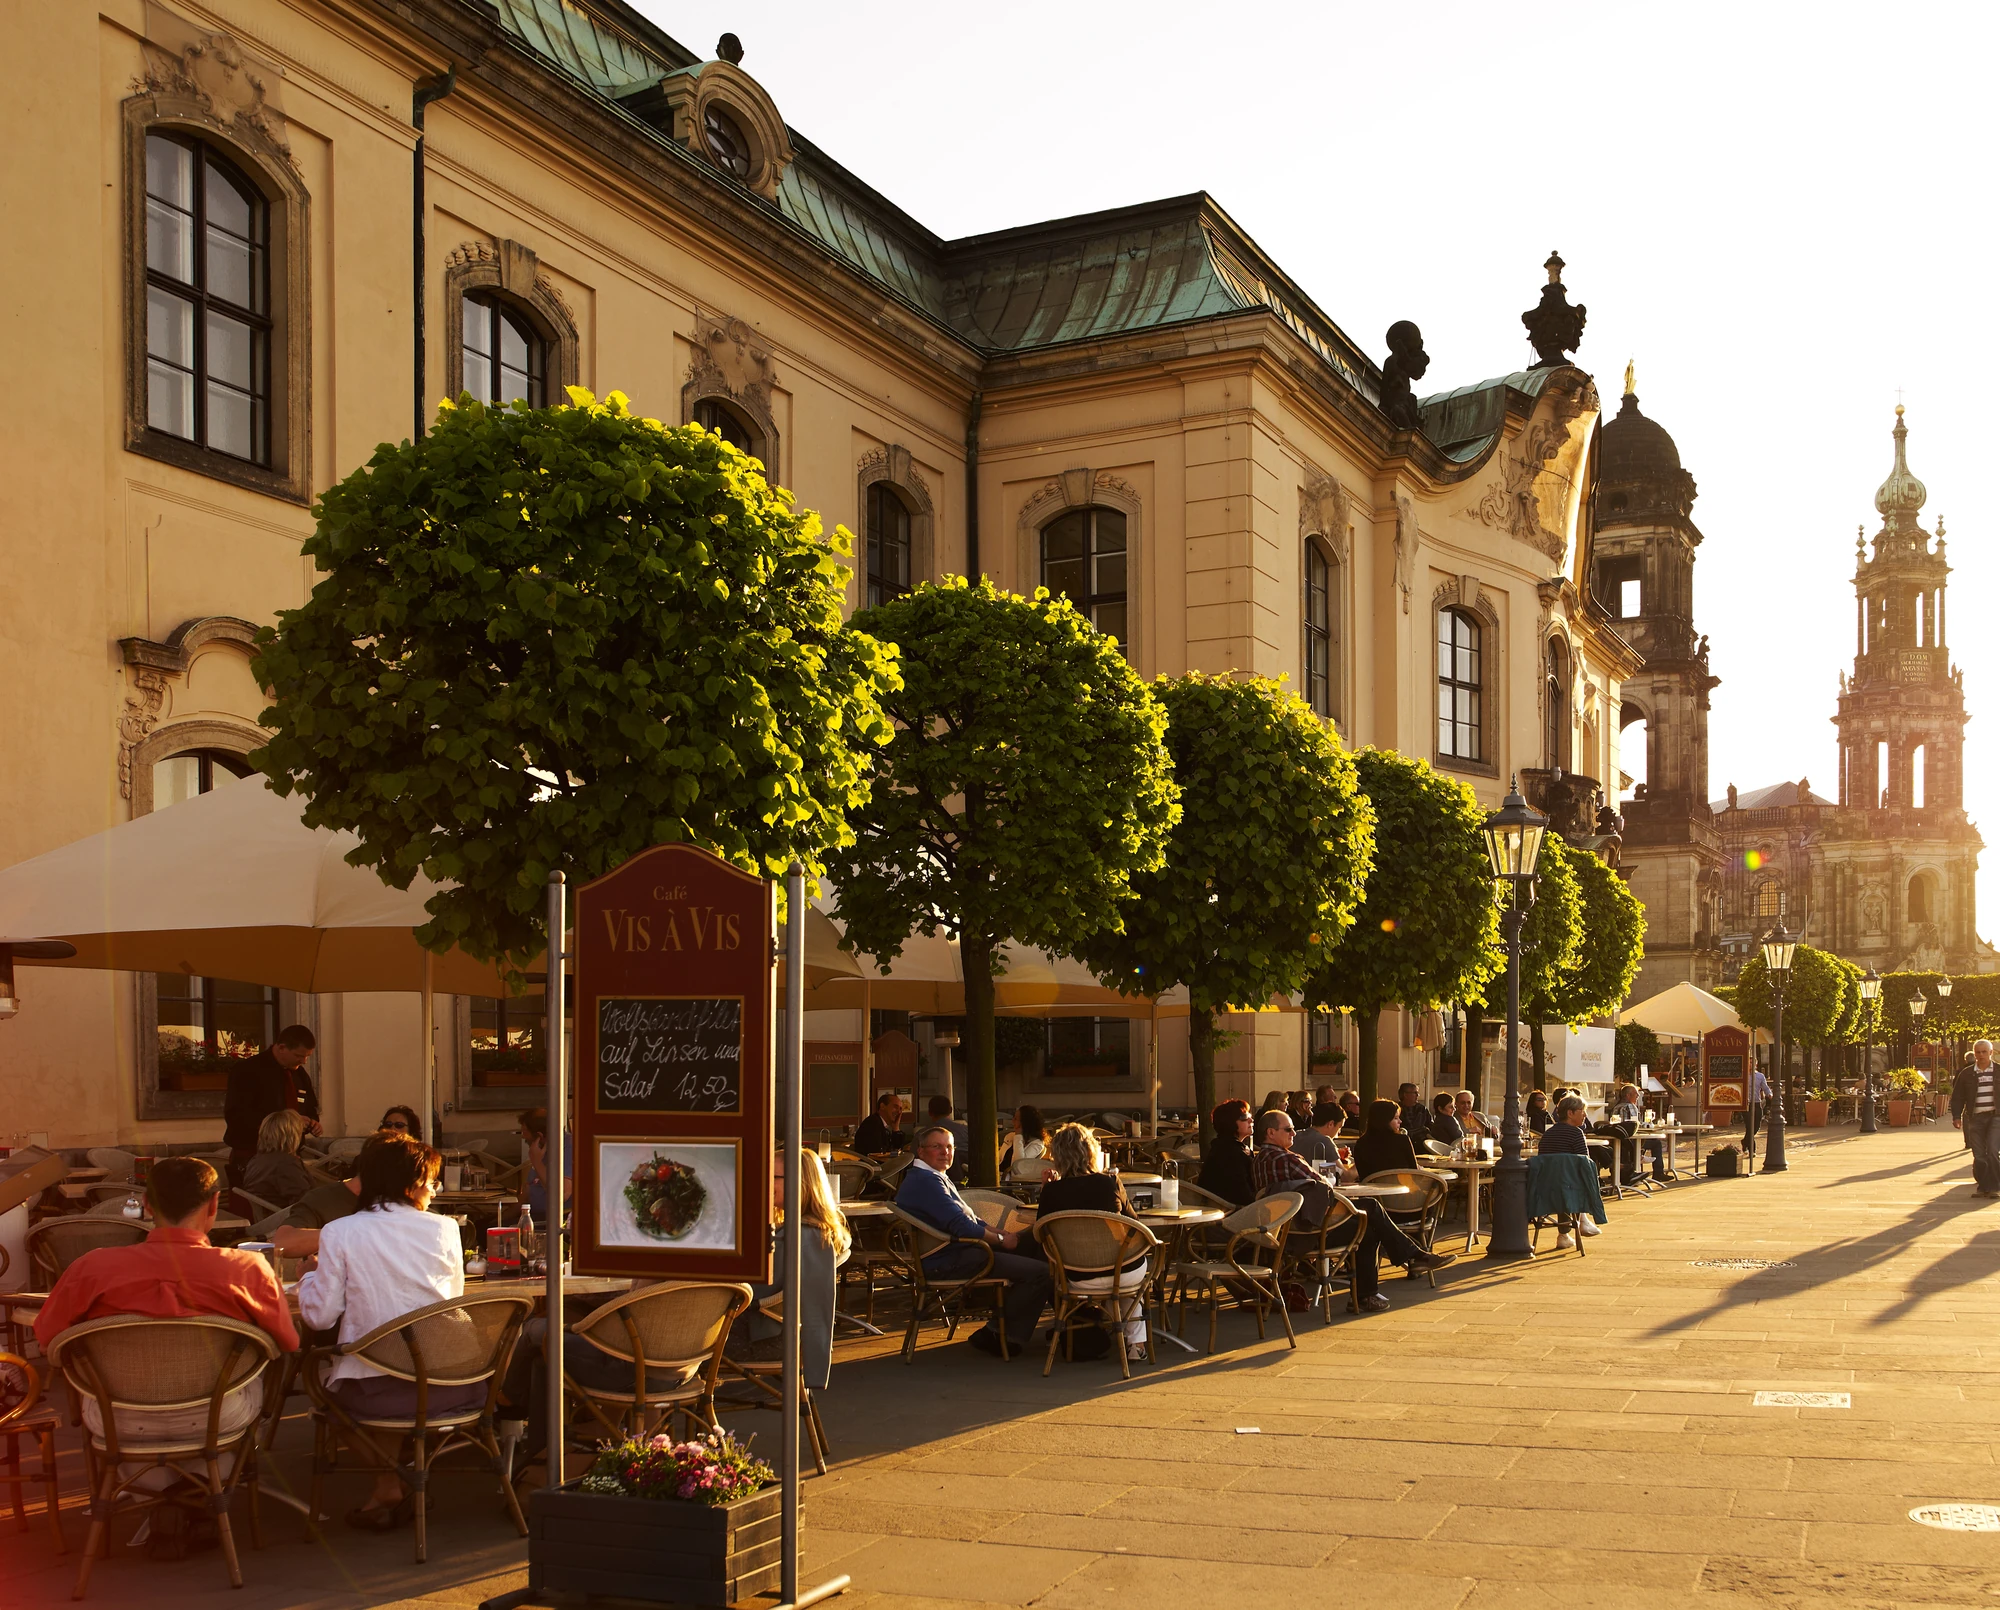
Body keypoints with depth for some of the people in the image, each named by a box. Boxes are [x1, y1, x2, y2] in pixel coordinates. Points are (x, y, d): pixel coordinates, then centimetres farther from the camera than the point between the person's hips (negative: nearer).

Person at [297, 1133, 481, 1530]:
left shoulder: (340, 1233, -5)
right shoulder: (443, 1228, 0)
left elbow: (320, 1315, -3)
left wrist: (308, 1278, 17)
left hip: (377, 1393, -2)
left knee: (324, 1373, 30)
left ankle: (390, 1484, 28)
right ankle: (403, 1483, 35)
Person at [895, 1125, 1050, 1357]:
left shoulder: (937, 1178, 21)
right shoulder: (925, 1181, -16)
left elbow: (970, 1219, 23)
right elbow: (962, 1226, -22)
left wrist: (1004, 1233, 8)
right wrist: (1000, 1239, -8)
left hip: (957, 1252, 12)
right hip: (949, 1261, -12)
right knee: (1039, 1272, -19)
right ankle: (997, 1335, -3)